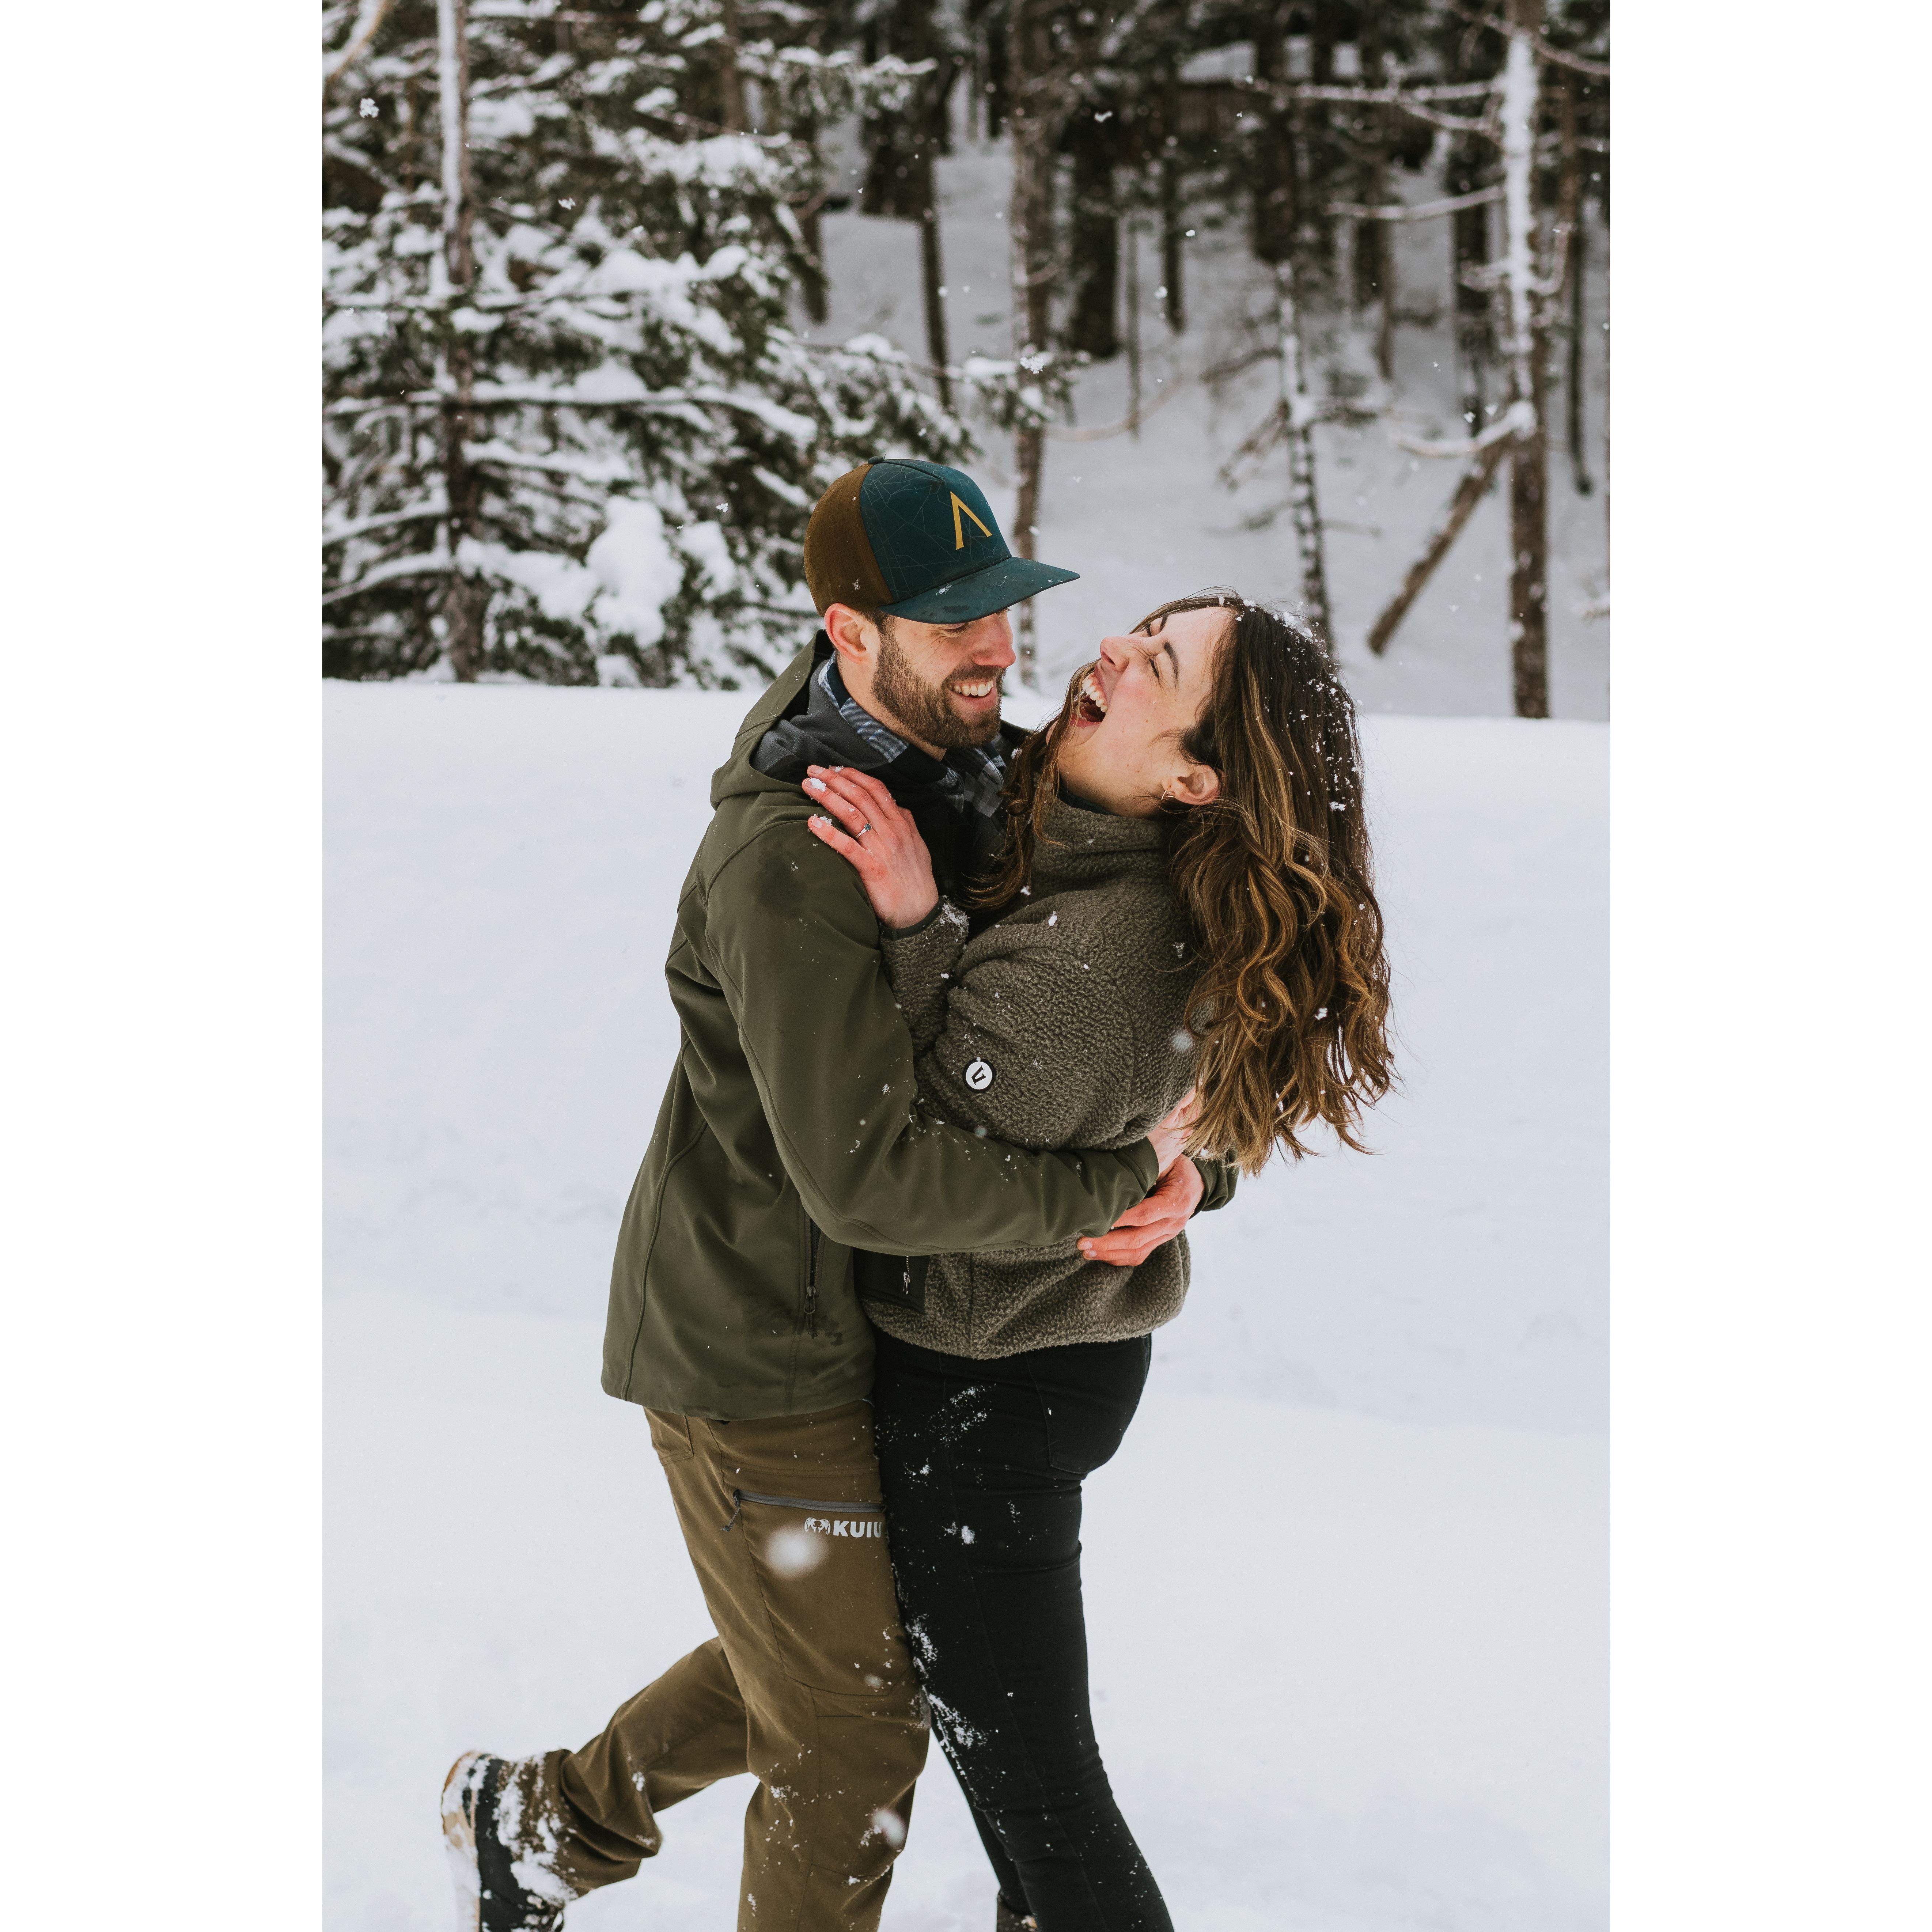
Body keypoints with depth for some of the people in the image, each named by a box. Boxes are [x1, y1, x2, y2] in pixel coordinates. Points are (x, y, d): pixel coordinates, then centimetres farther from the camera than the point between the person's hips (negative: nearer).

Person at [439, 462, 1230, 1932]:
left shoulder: (975, 776, -1)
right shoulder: (790, 858, -29)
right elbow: (865, 1173, -34)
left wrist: (1189, 1165, -13)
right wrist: (1124, 1182, -28)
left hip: (849, 1317, 9)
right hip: (759, 1353, -9)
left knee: (830, 1657, 26)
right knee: (857, 1730, 6)